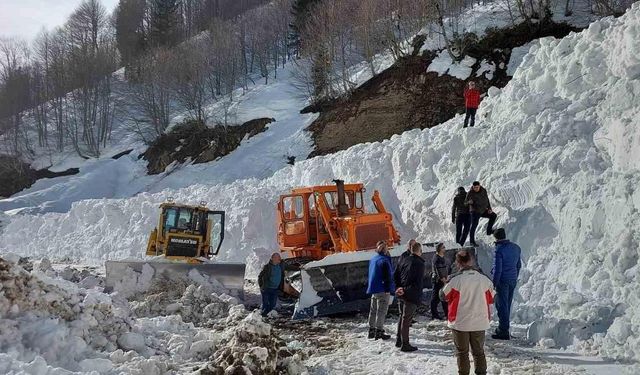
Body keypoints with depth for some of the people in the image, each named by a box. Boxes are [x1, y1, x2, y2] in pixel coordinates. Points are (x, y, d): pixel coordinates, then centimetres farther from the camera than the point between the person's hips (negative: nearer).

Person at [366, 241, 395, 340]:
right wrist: (388, 289, -17)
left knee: (373, 310, 15)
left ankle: (371, 330, 21)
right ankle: (379, 332, -3)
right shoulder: (384, 260, -17)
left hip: (373, 289, 9)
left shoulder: (373, 259, 11)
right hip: (382, 290, -9)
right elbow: (387, 276, -20)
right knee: (381, 311, -4)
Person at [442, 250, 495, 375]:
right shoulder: (484, 279, -6)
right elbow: (491, 298, 5)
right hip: (480, 322, 3)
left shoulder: (456, 280, -17)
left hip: (460, 323, -3)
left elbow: (445, 296, -5)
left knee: (462, 352, 10)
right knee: (479, 351, 16)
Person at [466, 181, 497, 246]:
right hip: (475, 211, -6)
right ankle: (472, 242, -7)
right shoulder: (470, 193, -15)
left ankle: (489, 231, 18)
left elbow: (487, 200, 9)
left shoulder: (484, 191, -2)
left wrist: (489, 208, 0)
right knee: (474, 225, -12)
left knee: (493, 216, 9)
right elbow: (465, 202, -11)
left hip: (483, 210, 6)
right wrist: (469, 202, -35)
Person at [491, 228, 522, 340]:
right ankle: (503, 328, 28)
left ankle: (504, 332, 0)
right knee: (507, 304, 17)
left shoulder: (499, 249, -18)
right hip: (513, 280, 8)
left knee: (502, 305, -1)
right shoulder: (516, 248, 7)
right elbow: (519, 265, 15)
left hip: (503, 281, -8)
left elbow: (497, 269, -18)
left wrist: (493, 284, -11)